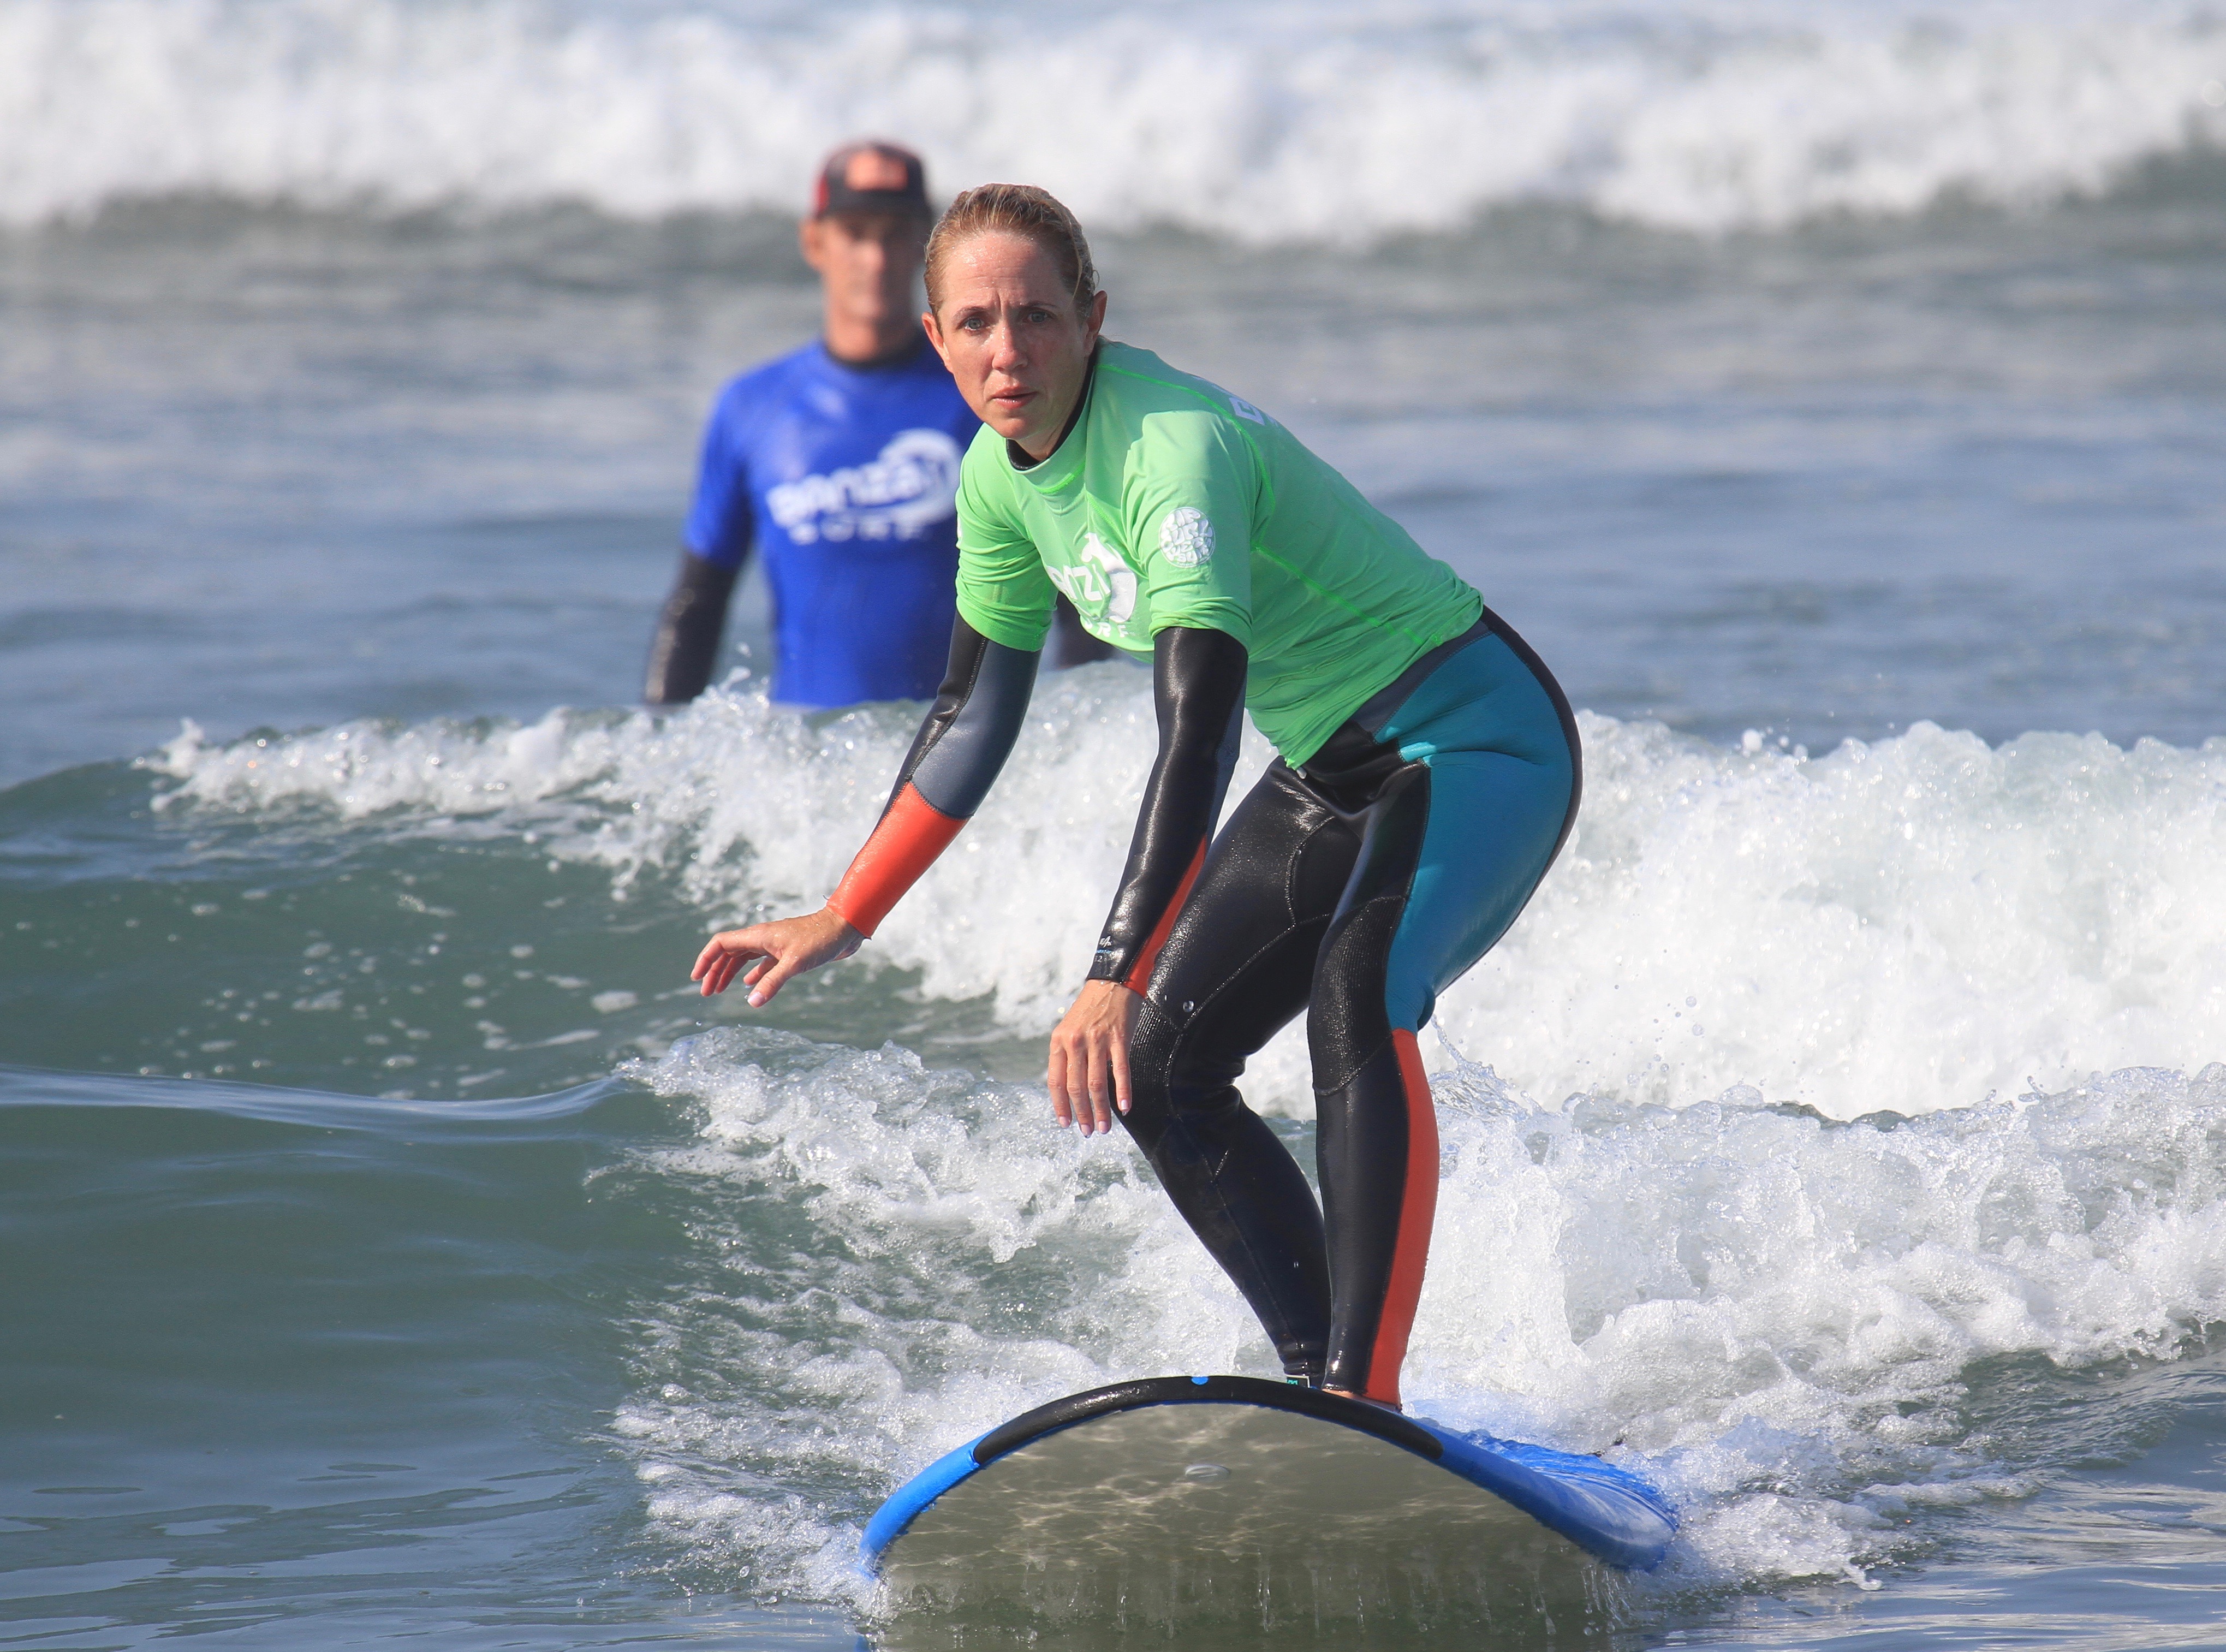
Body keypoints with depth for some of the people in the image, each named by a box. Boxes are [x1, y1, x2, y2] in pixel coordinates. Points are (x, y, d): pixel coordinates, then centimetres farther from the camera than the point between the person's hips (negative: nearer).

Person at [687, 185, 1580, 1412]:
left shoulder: (1174, 448, -29)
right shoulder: (1003, 474, -2)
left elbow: (1197, 738, -39)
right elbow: (974, 717, 13)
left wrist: (1115, 978, -46)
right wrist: (840, 921, 14)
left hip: (1475, 743, -9)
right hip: (1332, 774, 10)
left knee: (1355, 997, -34)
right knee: (1156, 1072, 3)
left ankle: (1366, 1401, -37)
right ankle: (1325, 1387, 7)